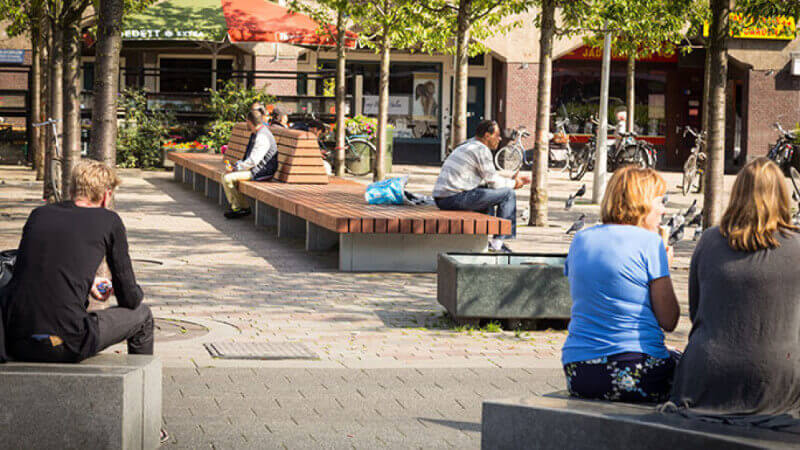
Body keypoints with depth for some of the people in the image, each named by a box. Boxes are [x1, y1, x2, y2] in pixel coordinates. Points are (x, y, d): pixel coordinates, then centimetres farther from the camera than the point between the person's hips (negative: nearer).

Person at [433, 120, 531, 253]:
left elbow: (490, 175, 29)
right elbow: (493, 182, -7)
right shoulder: (482, 150, -9)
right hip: (456, 198, -10)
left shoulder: (469, 144, 22)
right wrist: (513, 183, 10)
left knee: (487, 191, 32)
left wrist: (511, 178, 21)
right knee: (508, 194, -3)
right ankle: (498, 242, 1)